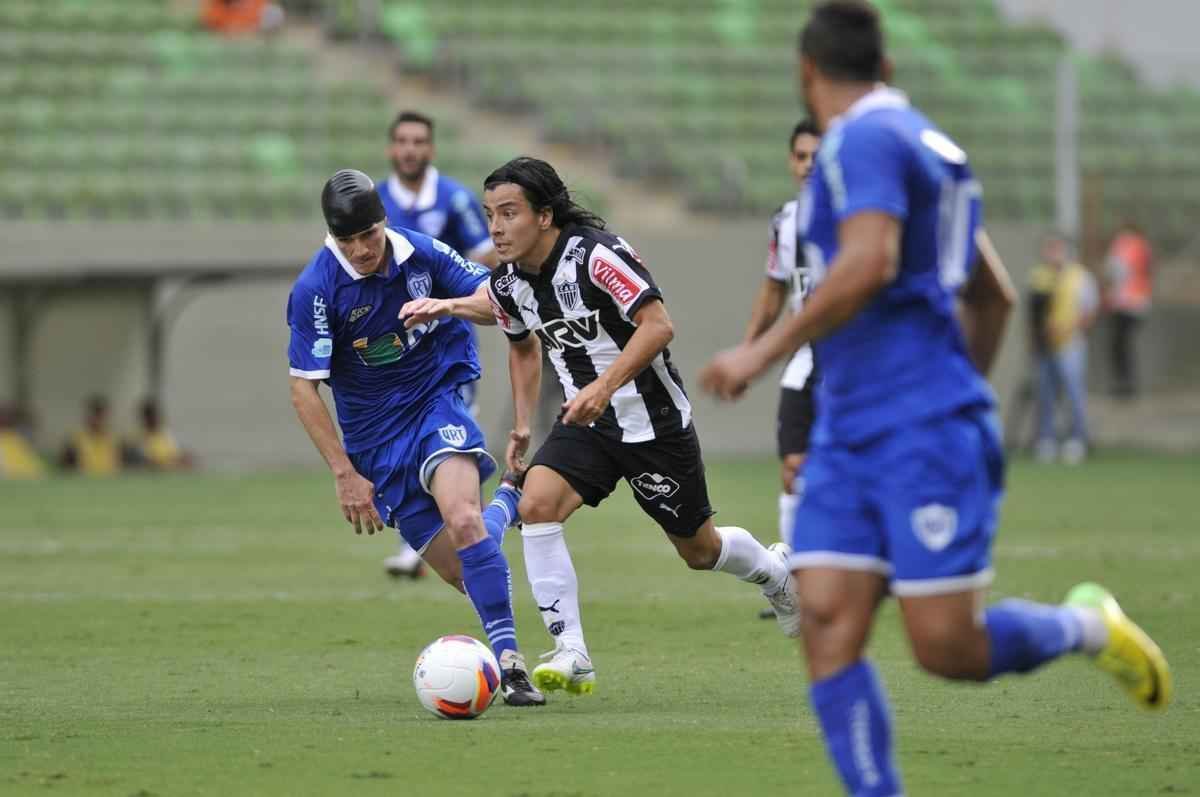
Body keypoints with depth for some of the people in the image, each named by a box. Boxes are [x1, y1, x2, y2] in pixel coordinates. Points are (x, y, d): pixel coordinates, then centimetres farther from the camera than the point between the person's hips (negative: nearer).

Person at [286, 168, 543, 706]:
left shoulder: (420, 254, -7)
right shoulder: (314, 291, -14)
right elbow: (303, 389, -10)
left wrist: (447, 306, -22)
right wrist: (344, 473, -13)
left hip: (437, 399, 0)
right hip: (375, 435, 0)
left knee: (462, 520, -30)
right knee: (460, 571, -1)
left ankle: (509, 660, -27)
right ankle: (505, 505, 33)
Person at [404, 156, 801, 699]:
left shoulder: (596, 254, -24)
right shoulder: (507, 284, -2)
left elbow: (657, 325, -28)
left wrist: (604, 385, -38)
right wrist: (522, 423, 12)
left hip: (654, 420, -5)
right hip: (586, 421, 5)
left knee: (699, 549, 10)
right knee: (535, 504, -22)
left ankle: (776, 570, 46)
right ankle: (572, 657, -20)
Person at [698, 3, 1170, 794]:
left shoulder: (864, 140, -10)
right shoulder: (925, 142, 19)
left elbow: (869, 264, -25)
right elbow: (993, 294, 26)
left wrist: (761, 353, -20)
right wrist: (966, 389, 37)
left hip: (924, 432, -9)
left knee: (948, 648, -9)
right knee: (828, 629, -5)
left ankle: (1085, 626, 17)